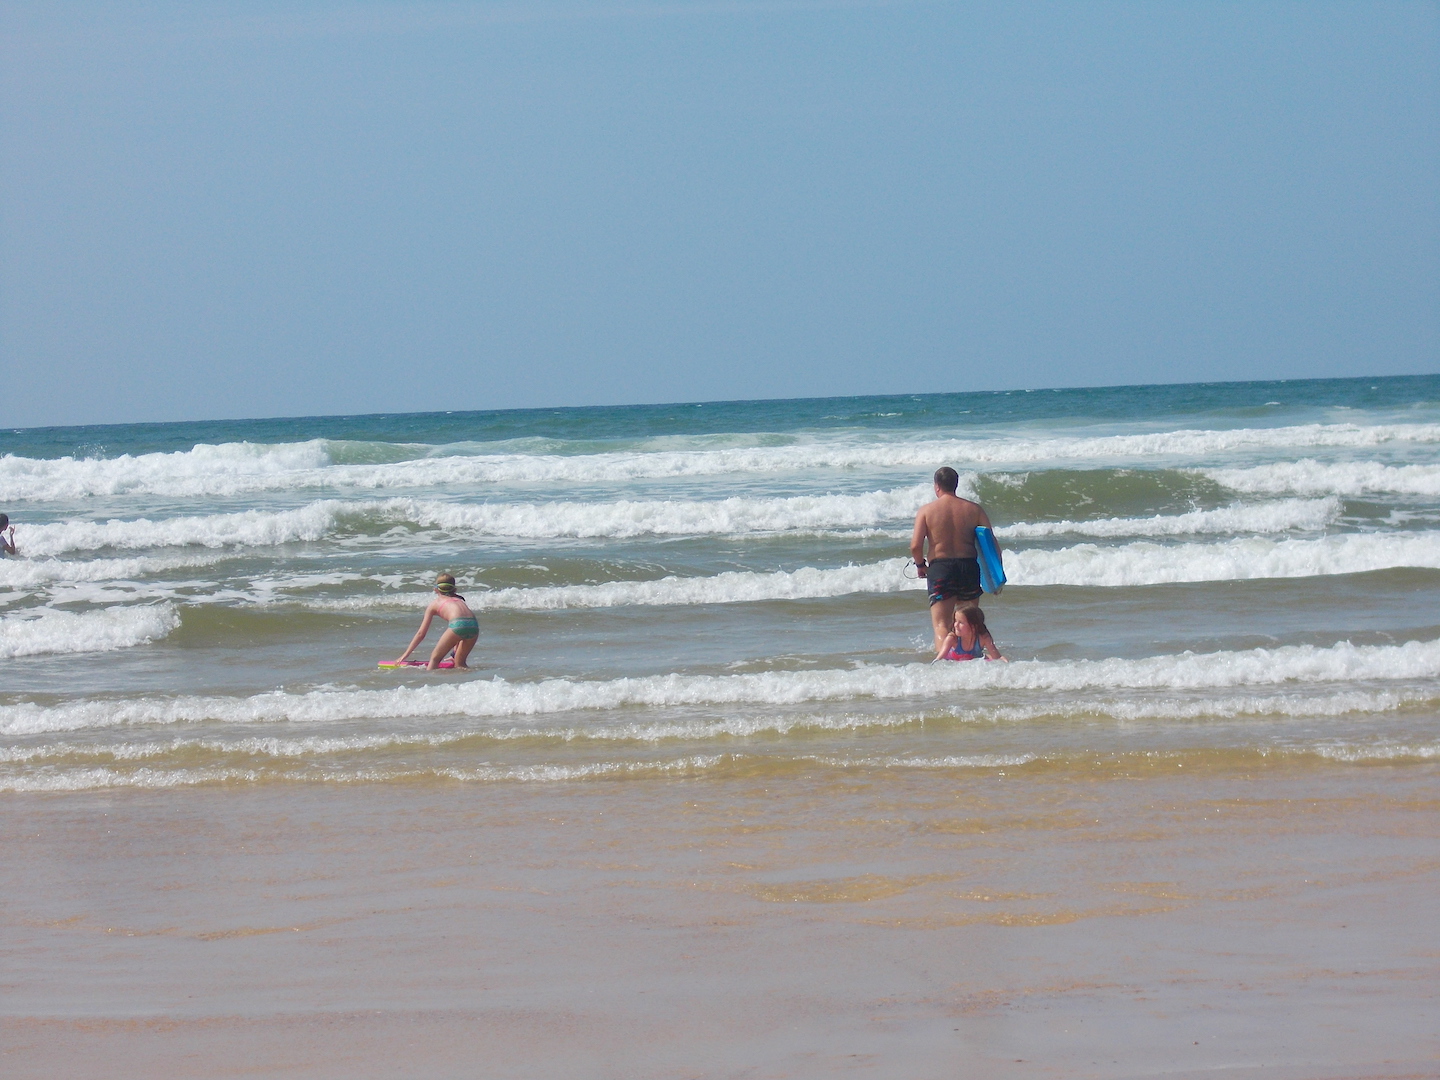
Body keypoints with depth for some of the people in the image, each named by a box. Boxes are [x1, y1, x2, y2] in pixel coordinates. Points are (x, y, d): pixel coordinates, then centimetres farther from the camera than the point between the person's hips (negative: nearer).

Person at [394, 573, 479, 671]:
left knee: (435, 659, 6)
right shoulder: (458, 599, 35)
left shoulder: (434, 603, 23)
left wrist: (406, 654, 33)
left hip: (458, 625, -4)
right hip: (474, 625, 4)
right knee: (459, 662, 22)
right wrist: (456, 653, 47)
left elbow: (421, 634, 25)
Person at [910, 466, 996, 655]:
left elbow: (915, 545, -9)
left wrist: (920, 565, 10)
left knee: (941, 624, -6)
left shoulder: (927, 510, -2)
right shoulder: (974, 509, 3)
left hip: (940, 568, -2)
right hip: (969, 567, 2)